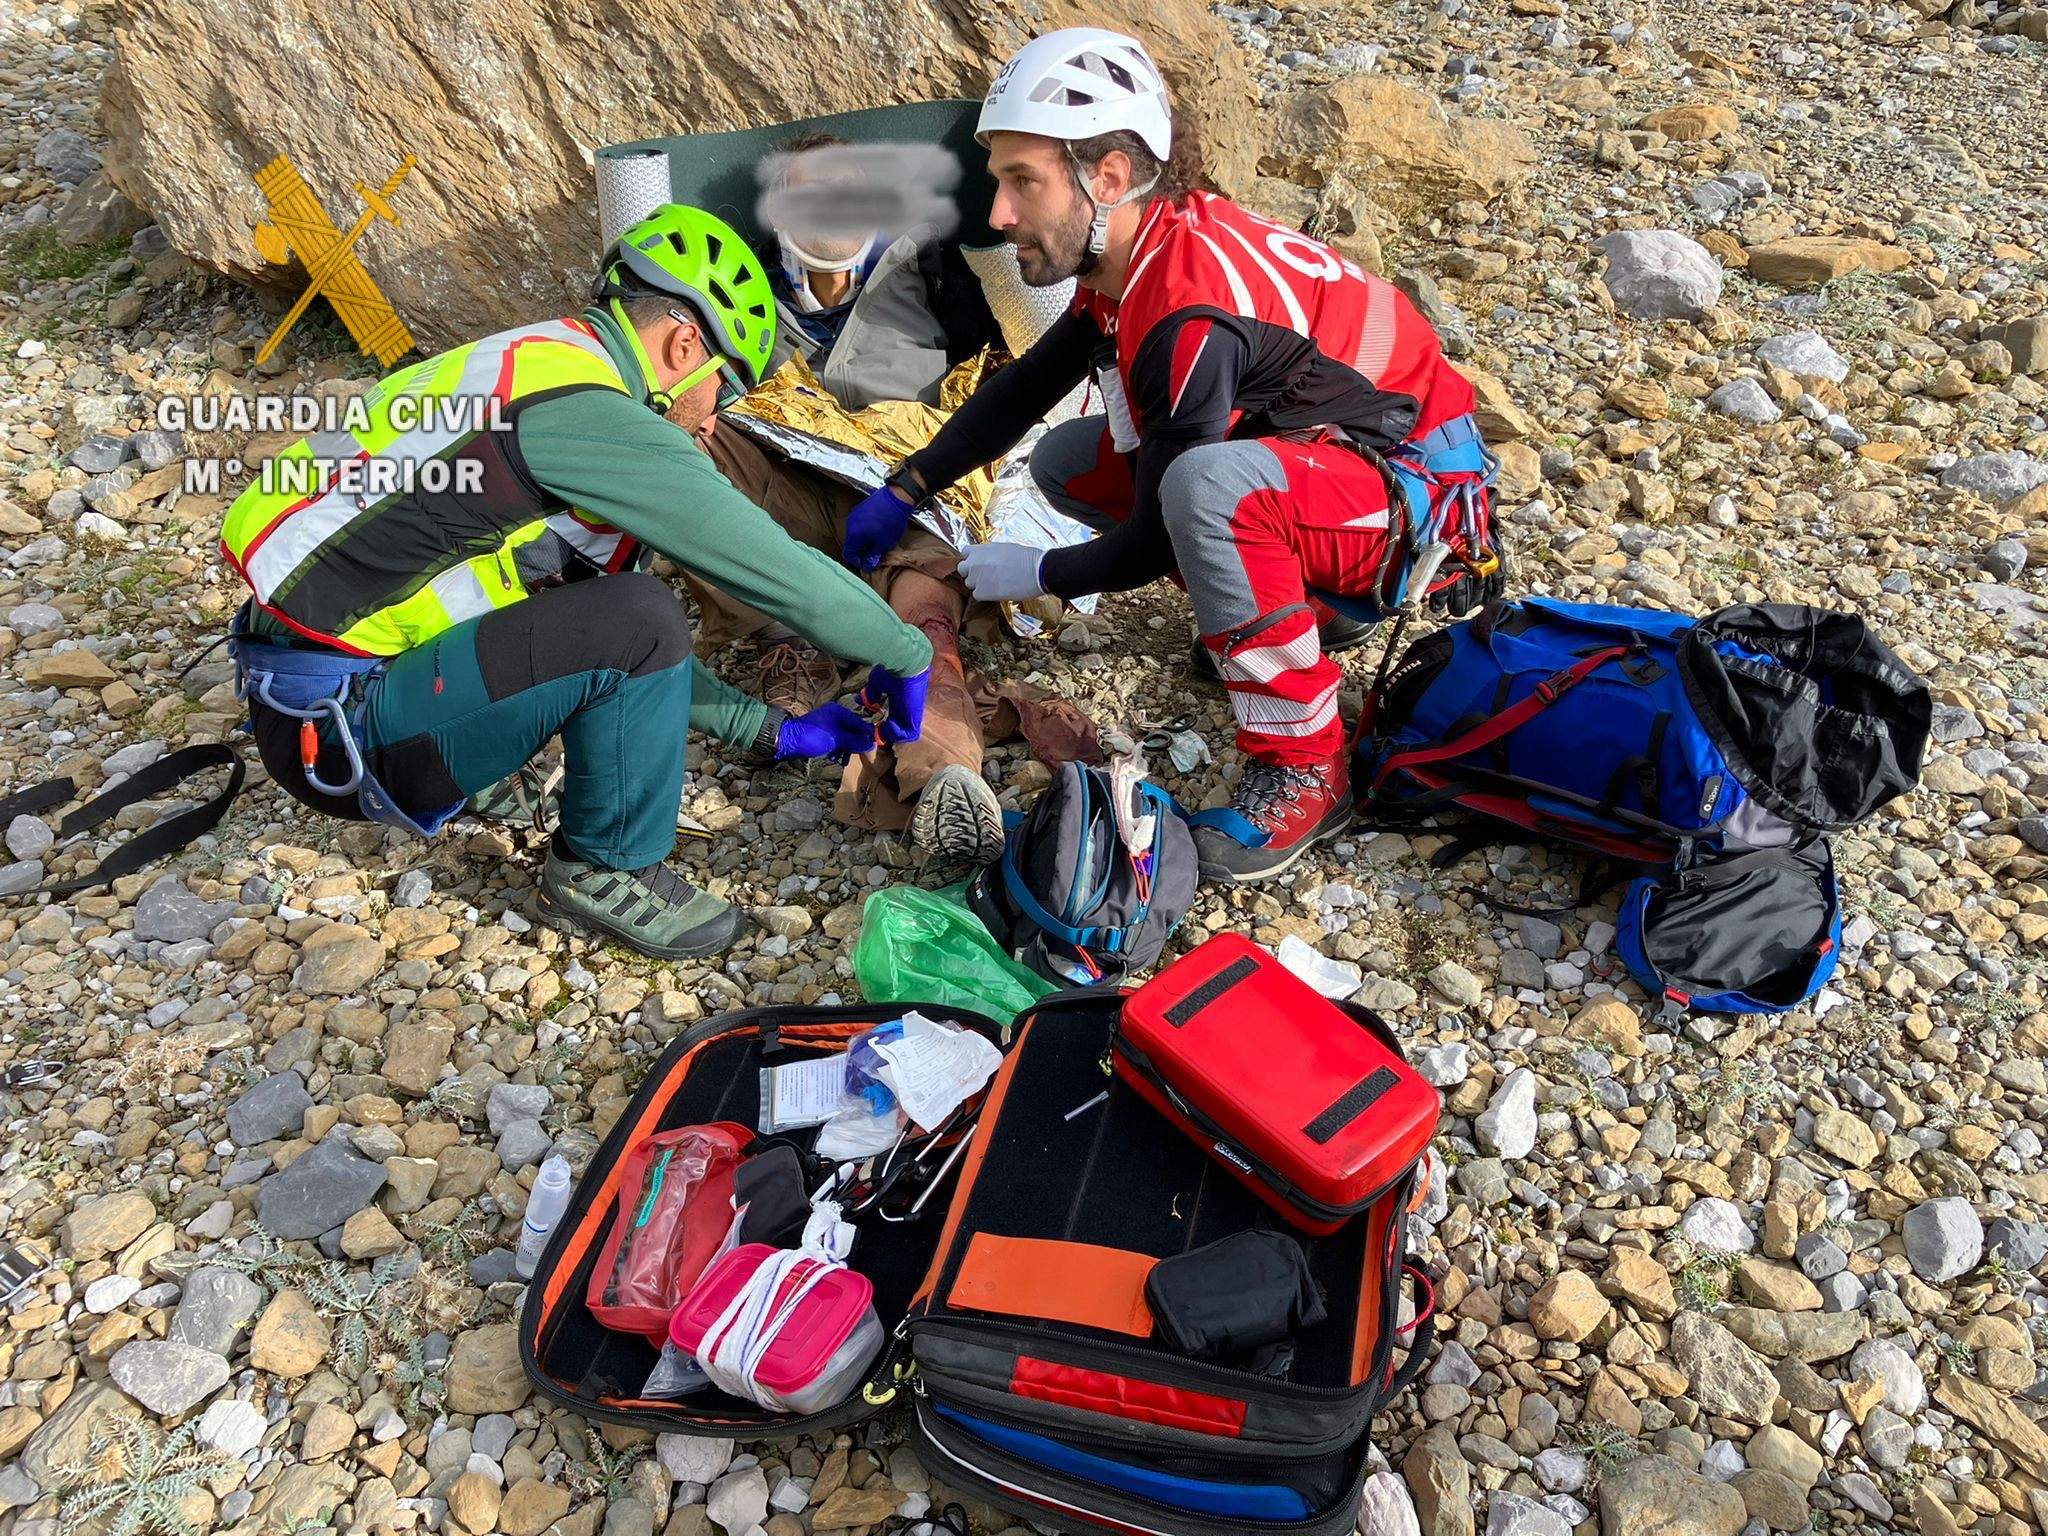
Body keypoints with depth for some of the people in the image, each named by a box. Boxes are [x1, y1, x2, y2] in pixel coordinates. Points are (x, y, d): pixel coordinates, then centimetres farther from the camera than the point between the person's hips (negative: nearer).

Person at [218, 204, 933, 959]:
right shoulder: (585, 410, -18)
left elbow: (634, 652, 16)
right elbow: (779, 572, -16)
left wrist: (772, 729, 16)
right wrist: (909, 655, 1)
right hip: (334, 727, -10)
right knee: (640, 622, -21)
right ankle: (606, 872, -1)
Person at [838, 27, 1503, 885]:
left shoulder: (1192, 312, -29)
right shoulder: (1130, 259, -1)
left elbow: (1155, 546, -21)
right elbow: (1023, 391, 13)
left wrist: (1035, 574, -6)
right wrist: (902, 493, 10)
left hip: (1421, 493, -9)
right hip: (1318, 453, 9)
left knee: (1207, 484, -40)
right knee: (1066, 462, 6)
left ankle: (1304, 776, -22)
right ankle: (1304, 600, 10)